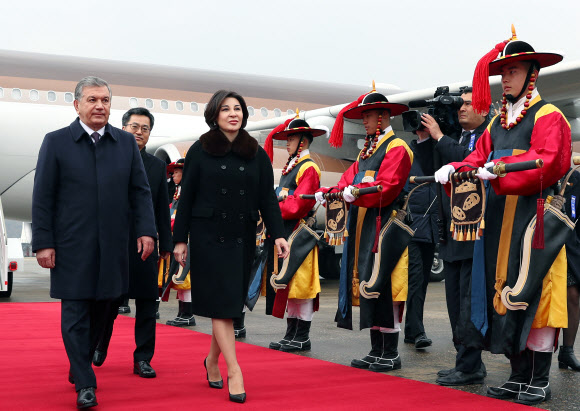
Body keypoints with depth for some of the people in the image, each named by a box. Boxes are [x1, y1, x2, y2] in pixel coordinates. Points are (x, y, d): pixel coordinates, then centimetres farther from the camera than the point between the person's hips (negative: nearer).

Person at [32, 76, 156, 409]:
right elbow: (43, 197, 0)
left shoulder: (127, 143, 9)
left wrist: (146, 230, -3)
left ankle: (80, 366, 32)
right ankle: (85, 384, 4)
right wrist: (43, 242, -6)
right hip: (71, 246, -3)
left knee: (100, 311, 12)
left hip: (112, 245, 3)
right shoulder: (56, 142, 1)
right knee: (76, 314, -2)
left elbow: (140, 191, 9)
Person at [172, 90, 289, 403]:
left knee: (232, 303, 8)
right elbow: (186, 197, 0)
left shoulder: (256, 154, 6)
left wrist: (278, 234, -8)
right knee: (220, 302, -6)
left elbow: (268, 198, 4)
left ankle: (212, 360, 28)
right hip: (208, 236, -3)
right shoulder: (200, 151, -1)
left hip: (242, 239, 3)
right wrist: (179, 239, -3)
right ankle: (234, 370, -5)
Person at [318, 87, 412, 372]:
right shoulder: (366, 151, 22)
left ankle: (390, 354, 0)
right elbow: (349, 182, 13)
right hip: (362, 229, 9)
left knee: (383, 288, -7)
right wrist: (328, 193, -4)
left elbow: (386, 189, -18)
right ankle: (376, 351, 16)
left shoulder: (396, 148, -5)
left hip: (383, 228, -9)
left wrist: (354, 193, -25)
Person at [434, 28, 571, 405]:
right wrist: (454, 170, -9)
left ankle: (540, 381, 1)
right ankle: (519, 376, 15)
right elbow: (478, 159, 11)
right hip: (498, 221, 7)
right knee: (504, 291, 7)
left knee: (533, 293, -7)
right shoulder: (497, 124, 20)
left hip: (533, 215, -7)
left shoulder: (548, 117, -3)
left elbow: (548, 162, -18)